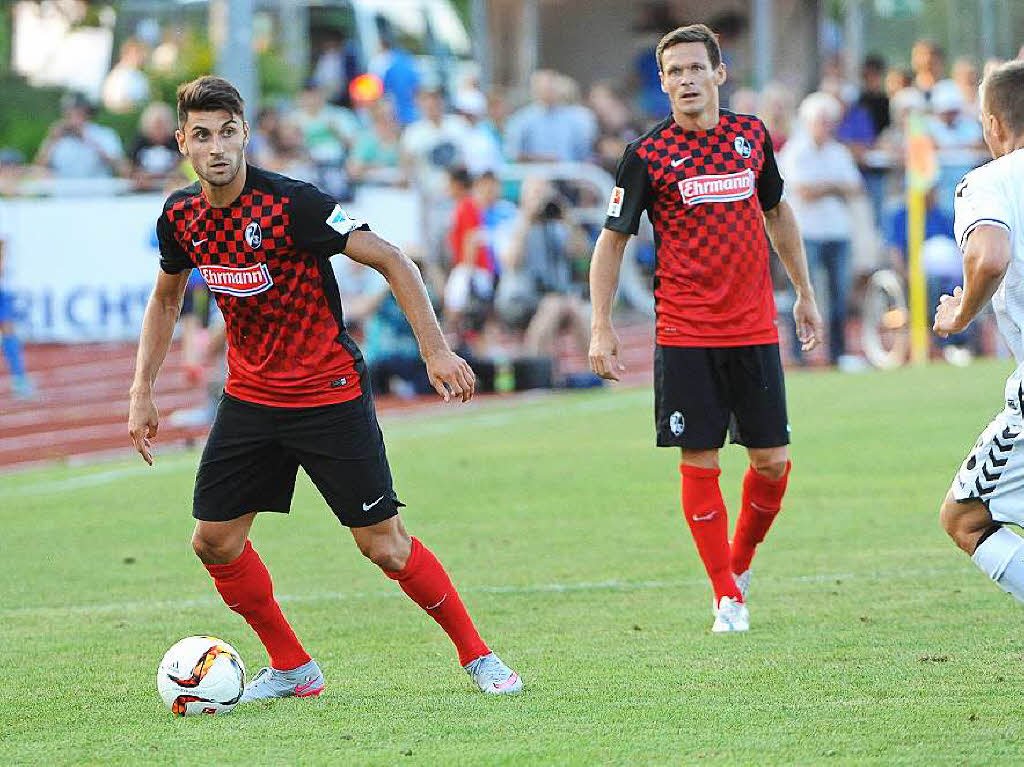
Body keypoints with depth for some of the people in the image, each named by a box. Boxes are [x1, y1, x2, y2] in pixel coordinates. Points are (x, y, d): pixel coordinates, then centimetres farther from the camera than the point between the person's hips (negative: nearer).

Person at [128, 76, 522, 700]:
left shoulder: (291, 203, -21)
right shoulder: (181, 216, -2)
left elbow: (392, 262, -17)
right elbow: (166, 299, 17)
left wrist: (436, 350, -23)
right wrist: (142, 392, 10)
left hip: (329, 392, -6)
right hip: (250, 398, 6)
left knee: (384, 544, -6)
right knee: (215, 541, 0)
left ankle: (478, 656, 10)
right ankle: (292, 669, 17)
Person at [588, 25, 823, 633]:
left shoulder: (752, 136, 6)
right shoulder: (647, 154, -5)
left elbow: (777, 213, 20)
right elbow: (613, 239, 0)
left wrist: (805, 293, 22)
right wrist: (601, 327, -7)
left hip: (754, 327, 3)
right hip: (685, 335, -3)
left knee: (773, 461, 1)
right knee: (700, 464, -4)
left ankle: (741, 560, 26)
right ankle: (727, 597, 6)